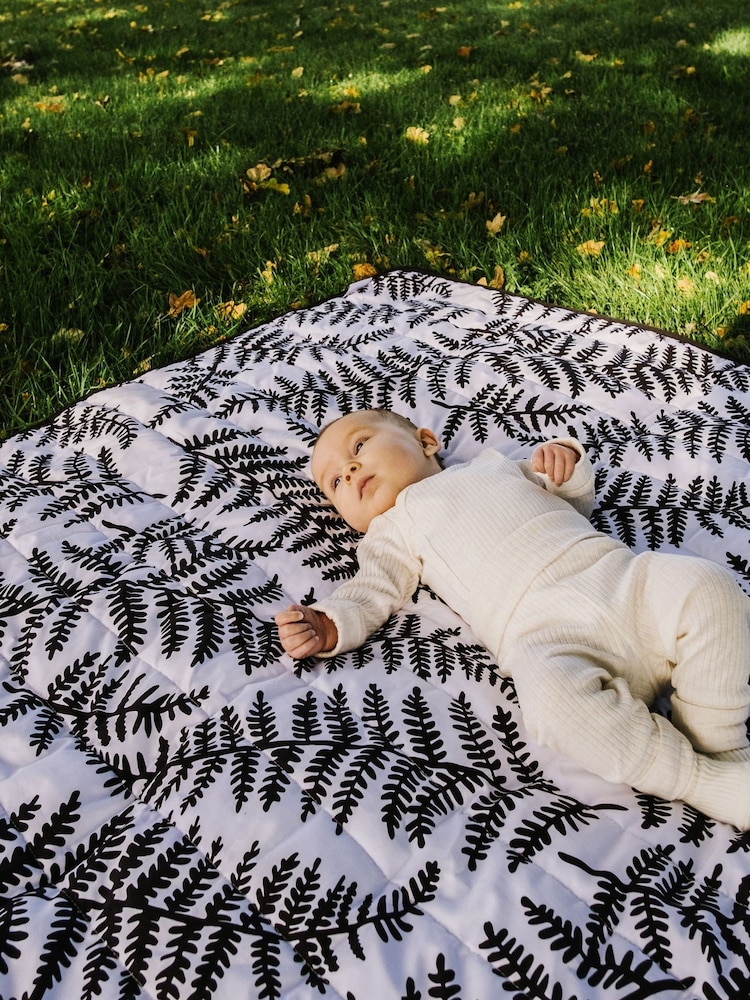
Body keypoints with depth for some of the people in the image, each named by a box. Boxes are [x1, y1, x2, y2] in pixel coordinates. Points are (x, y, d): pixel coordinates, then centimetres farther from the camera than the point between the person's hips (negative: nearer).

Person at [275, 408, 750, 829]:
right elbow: (372, 593, 9)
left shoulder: (494, 463, 31)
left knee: (704, 583, -24)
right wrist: (328, 626, -10)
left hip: (623, 575, 4)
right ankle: (706, 781, -23)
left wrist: (568, 464, 14)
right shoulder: (393, 532, 24)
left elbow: (578, 501, 35)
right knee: (551, 690, -37)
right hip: (549, 632, -3)